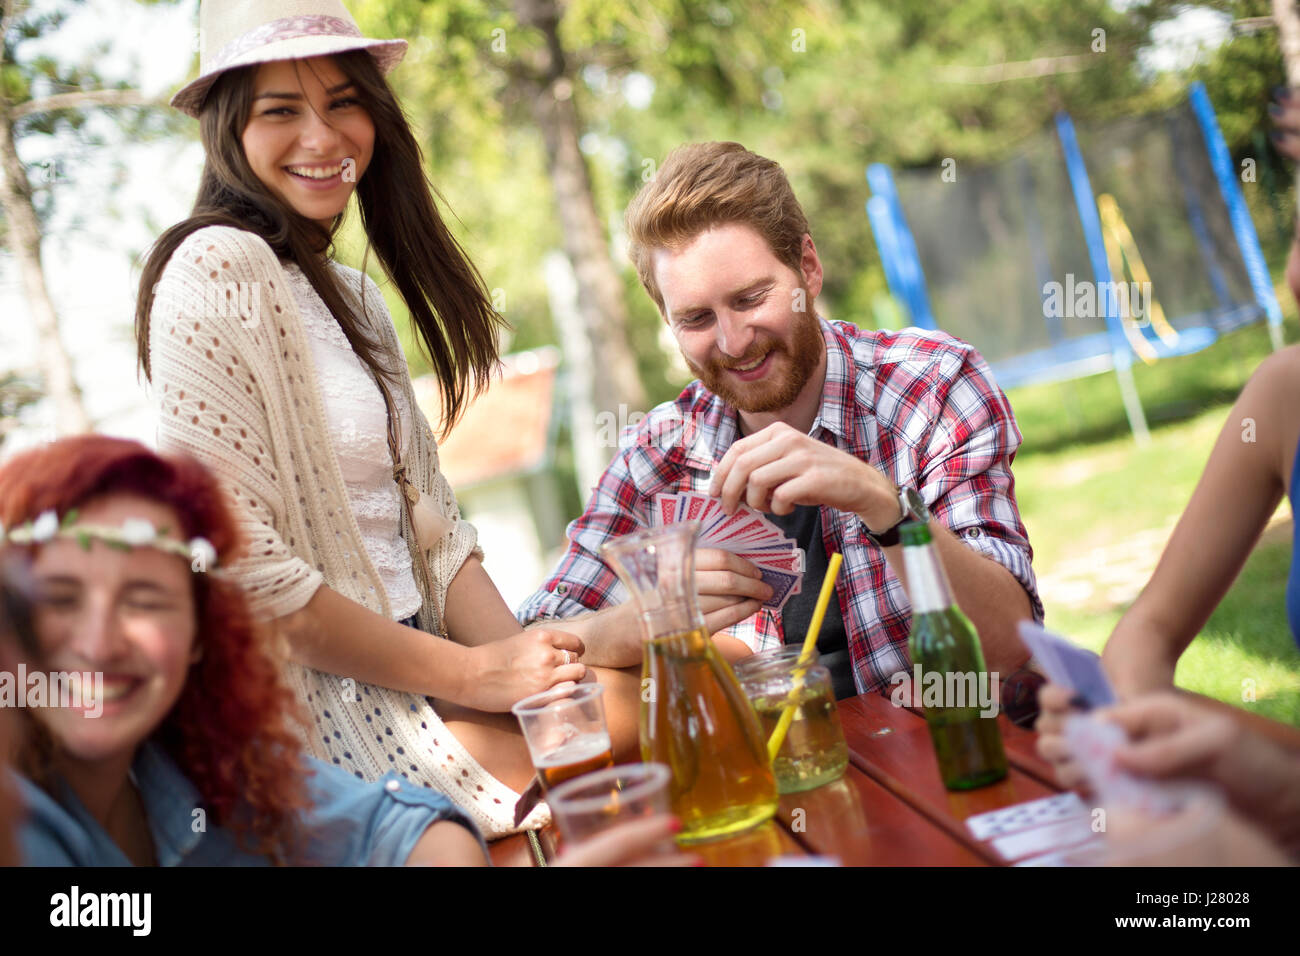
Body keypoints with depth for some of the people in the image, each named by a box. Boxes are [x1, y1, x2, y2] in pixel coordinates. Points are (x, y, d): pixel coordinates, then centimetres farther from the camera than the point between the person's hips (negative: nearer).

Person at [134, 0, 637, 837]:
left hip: (406, 664, 8)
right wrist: (469, 674, -15)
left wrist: (524, 664, -7)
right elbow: (241, 568, -20)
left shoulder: (351, 293, 14)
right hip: (320, 701, -8)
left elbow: (428, 522, 10)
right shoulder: (217, 272, -14)